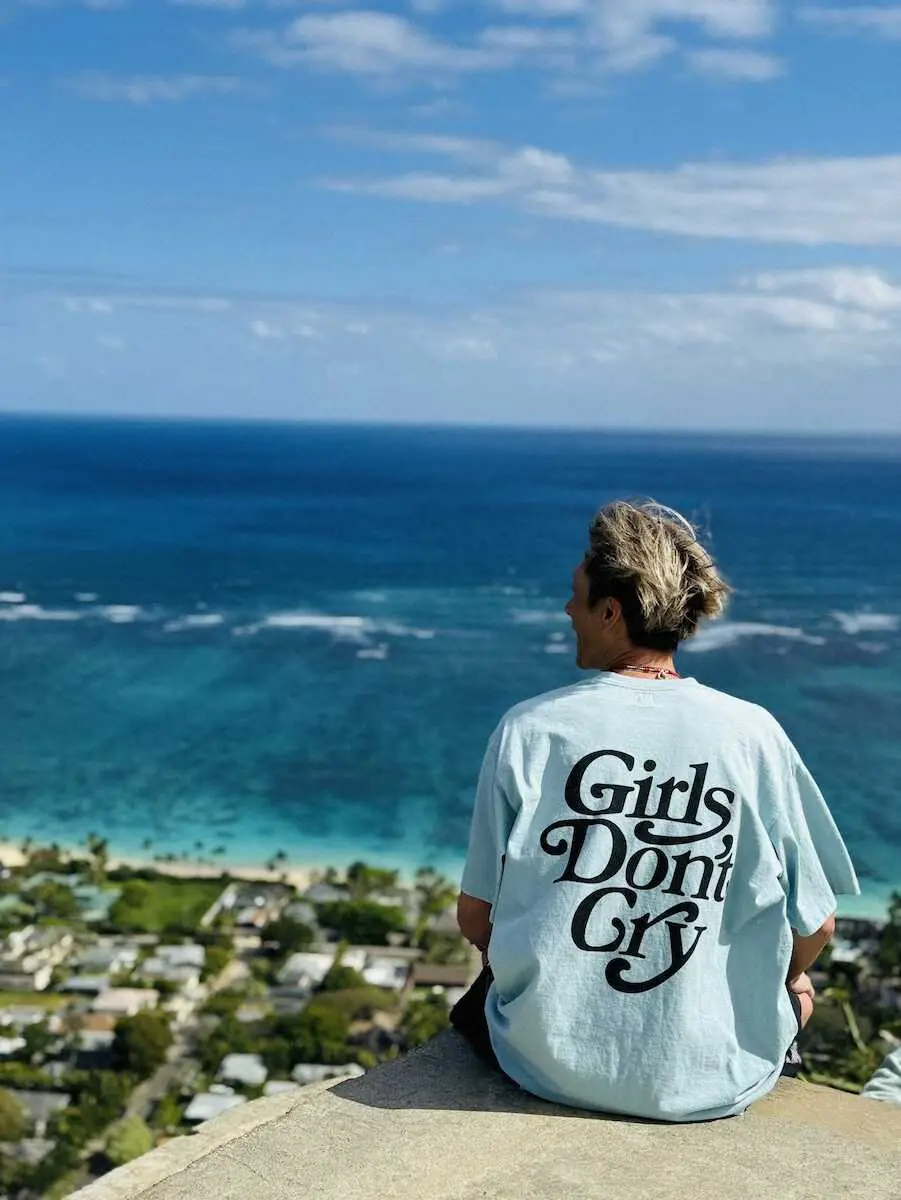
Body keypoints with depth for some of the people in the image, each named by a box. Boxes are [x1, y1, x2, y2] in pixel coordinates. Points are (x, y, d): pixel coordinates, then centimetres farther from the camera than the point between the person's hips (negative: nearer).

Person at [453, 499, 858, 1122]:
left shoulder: (529, 729, -11)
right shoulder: (753, 733, -11)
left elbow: (475, 917, -4)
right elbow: (815, 926, -4)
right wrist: (785, 978, 19)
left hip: (551, 1065, 0)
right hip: (714, 1082, 1)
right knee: (797, 992, 33)